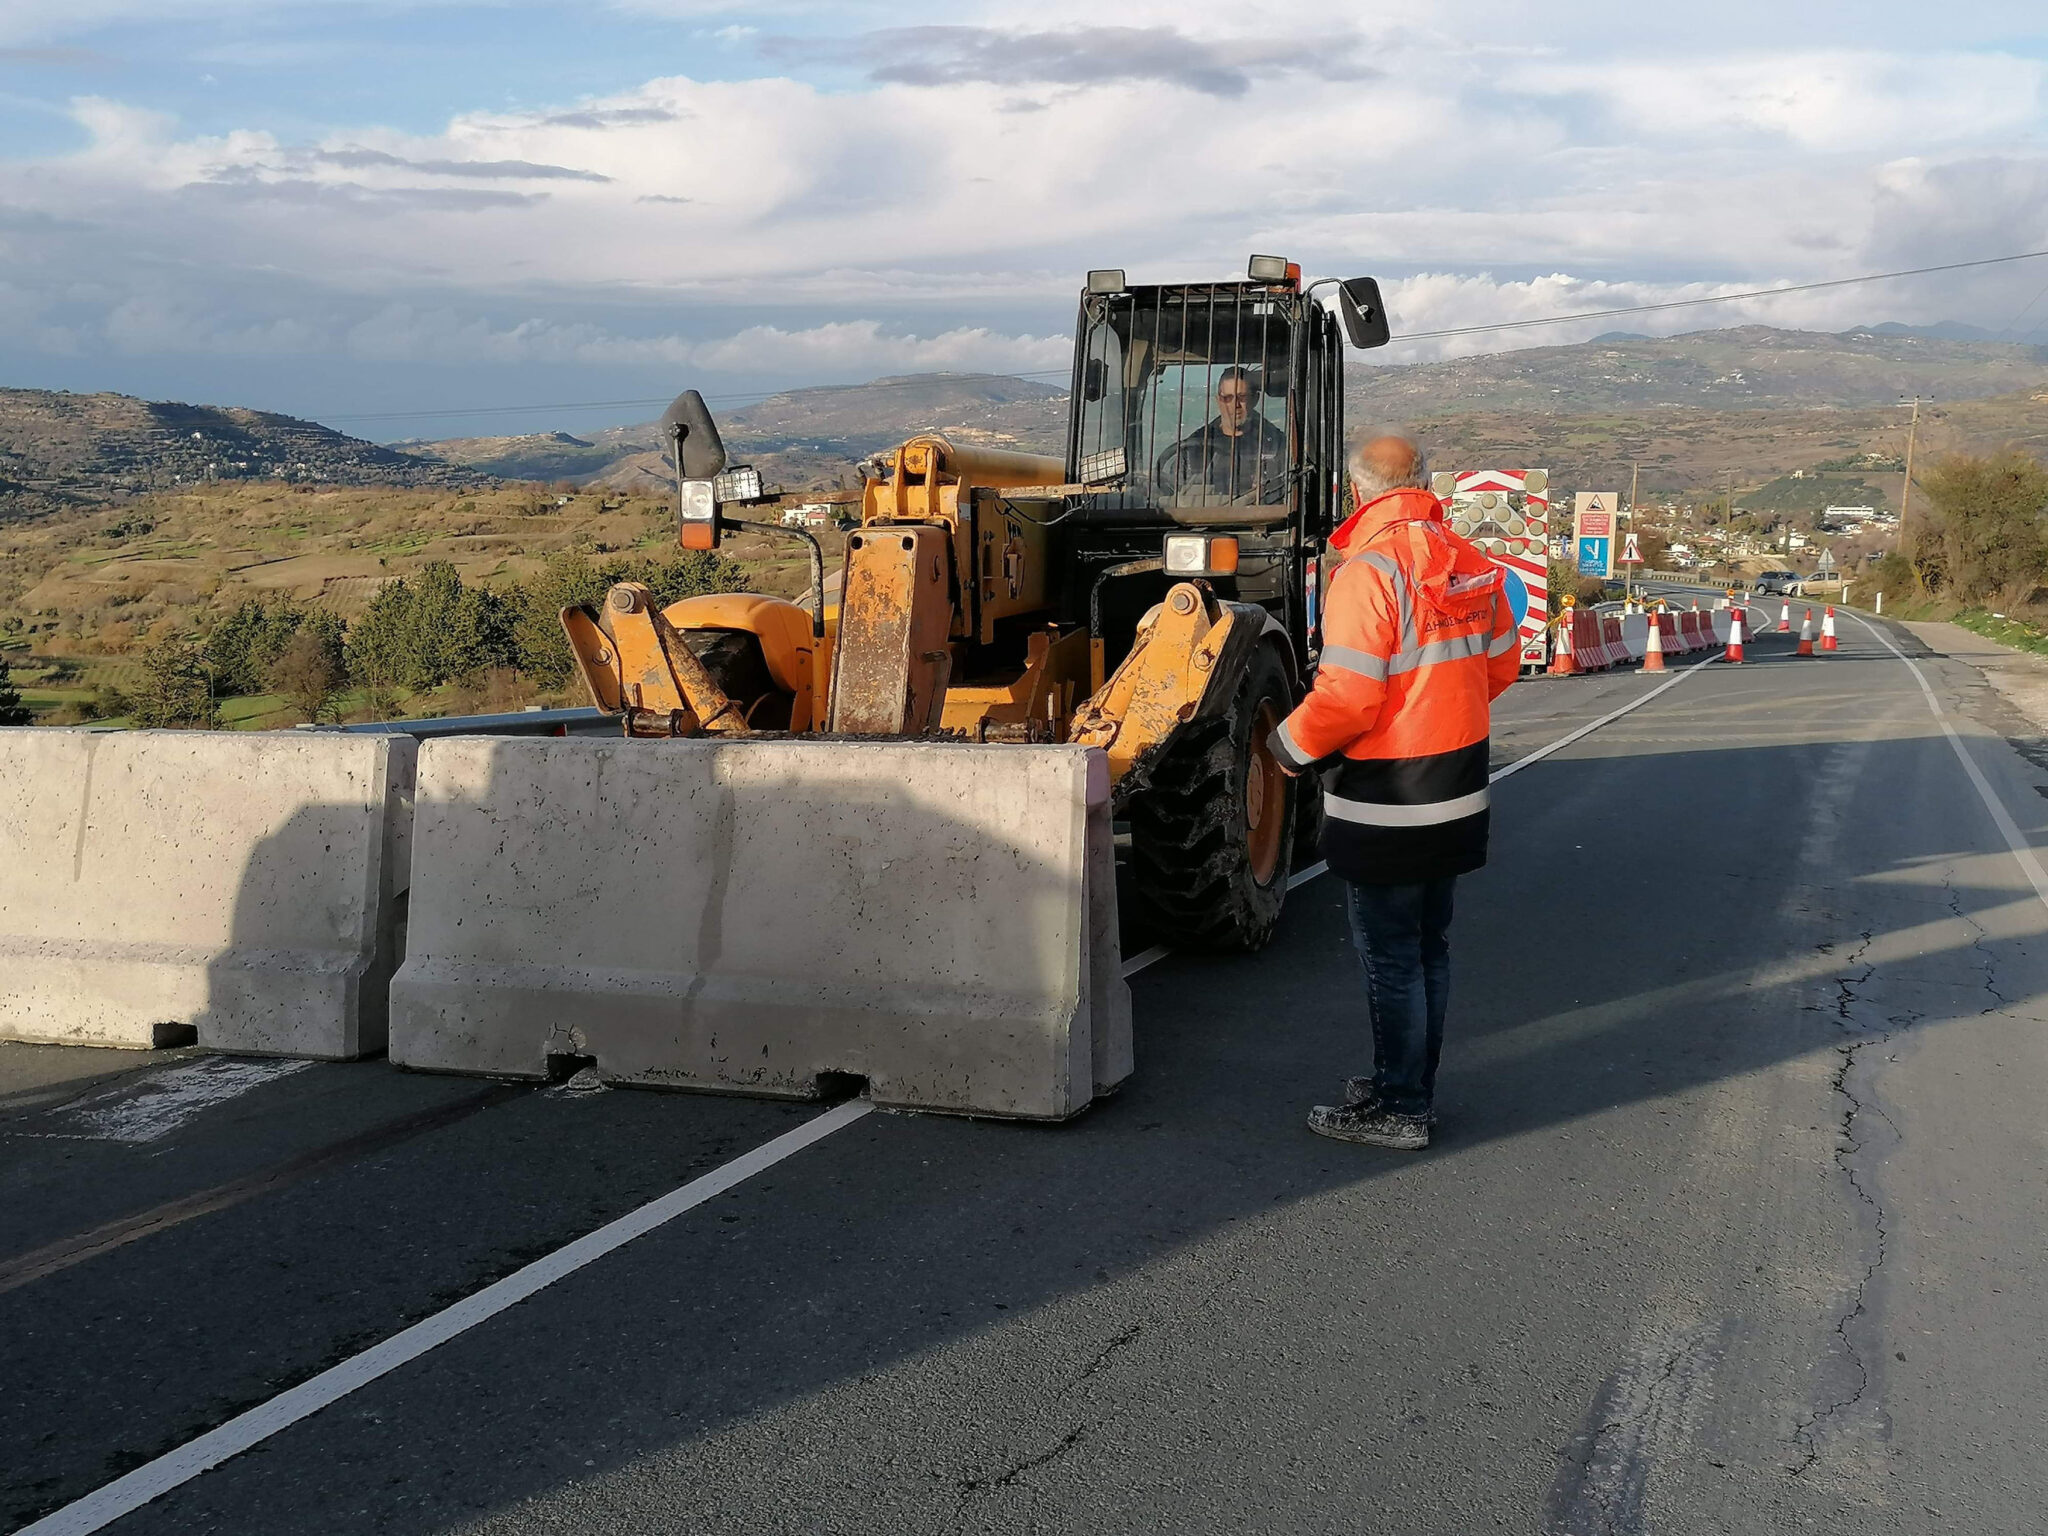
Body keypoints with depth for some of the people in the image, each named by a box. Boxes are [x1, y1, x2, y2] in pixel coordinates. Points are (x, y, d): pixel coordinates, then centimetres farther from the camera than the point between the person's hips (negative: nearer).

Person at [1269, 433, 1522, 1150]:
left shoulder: (1369, 570, -20)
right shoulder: (1472, 565, 3)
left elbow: (1347, 696, -24)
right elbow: (1501, 663, 13)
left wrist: (1291, 745, -7)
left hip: (1386, 806, -8)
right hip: (1456, 795, 8)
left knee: (1390, 960, 3)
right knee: (1428, 950, 18)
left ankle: (1399, 1112, 13)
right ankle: (1411, 1085, 31)